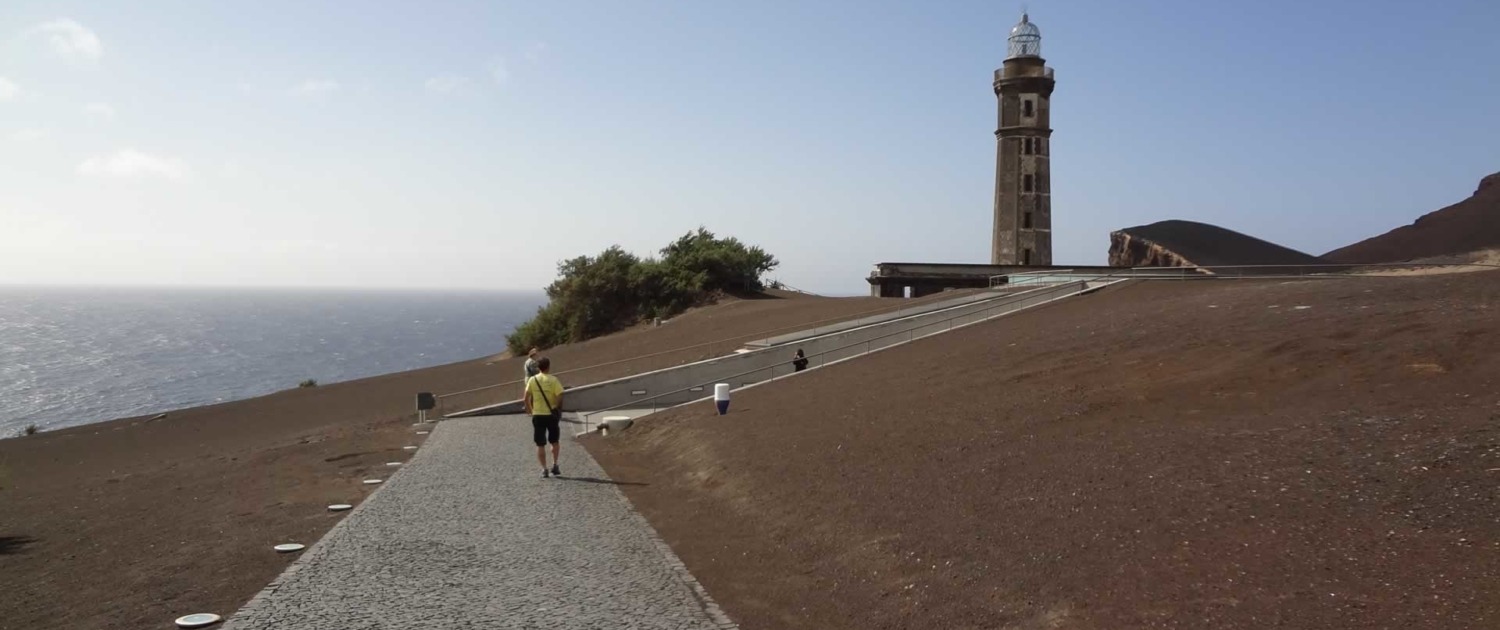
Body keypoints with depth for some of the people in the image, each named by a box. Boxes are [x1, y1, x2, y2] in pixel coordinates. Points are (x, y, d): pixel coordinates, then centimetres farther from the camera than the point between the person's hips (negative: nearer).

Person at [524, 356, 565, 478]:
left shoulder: (532, 380, -2)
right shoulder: (553, 380, -8)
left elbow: (527, 398, -4)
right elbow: (559, 397, -15)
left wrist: (529, 410, 9)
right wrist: (559, 410, -1)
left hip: (537, 415, 1)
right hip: (551, 414, -1)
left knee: (540, 444, 6)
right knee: (554, 441, 18)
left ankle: (544, 469, 4)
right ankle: (555, 466, 13)